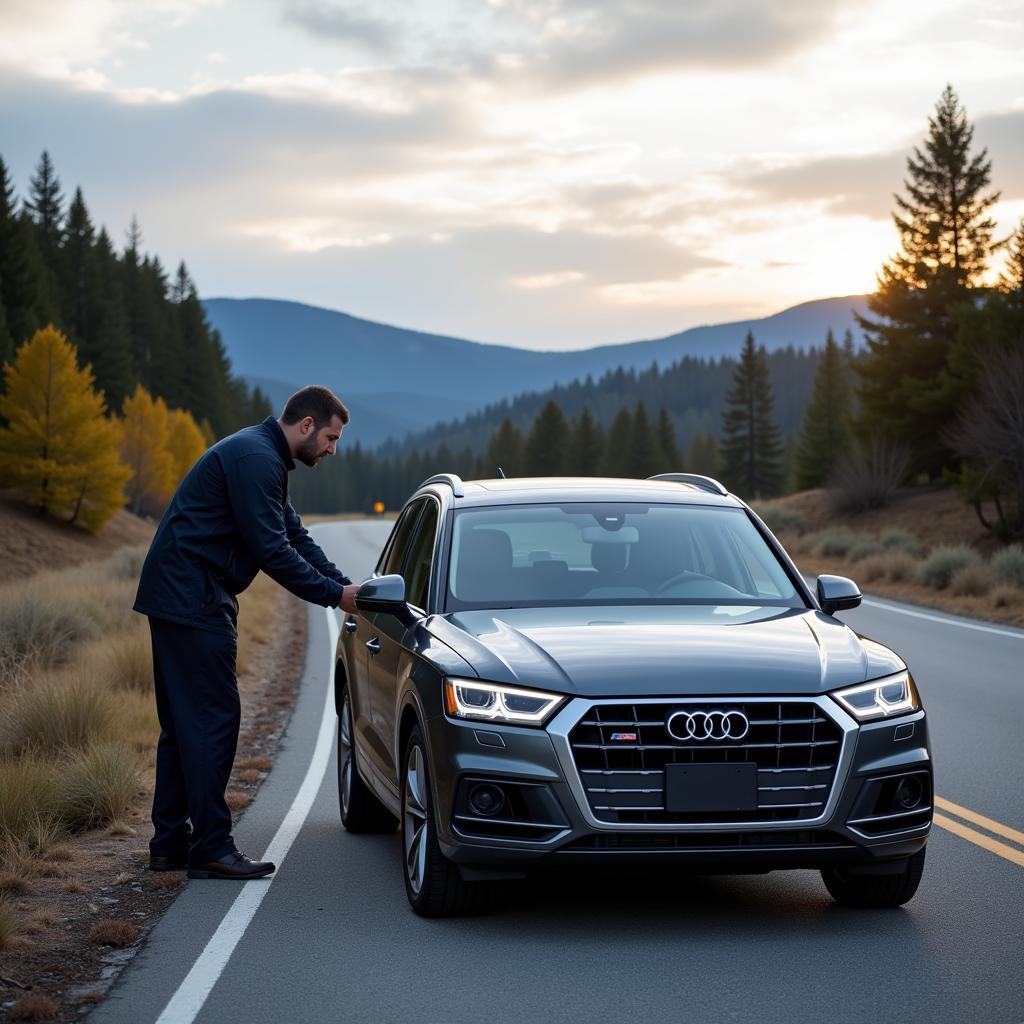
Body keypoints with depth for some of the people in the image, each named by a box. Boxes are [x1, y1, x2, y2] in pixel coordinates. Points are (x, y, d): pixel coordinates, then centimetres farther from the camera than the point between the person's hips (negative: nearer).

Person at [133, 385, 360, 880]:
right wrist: (334, 594, -13)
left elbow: (295, 537, 20)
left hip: (180, 598, 11)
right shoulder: (255, 458, -16)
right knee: (212, 720, -8)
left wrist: (344, 584, 10)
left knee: (185, 723, 13)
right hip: (192, 601, -11)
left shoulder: (263, 457, 18)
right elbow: (271, 549, -20)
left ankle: (170, 843, 19)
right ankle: (211, 849, -5)